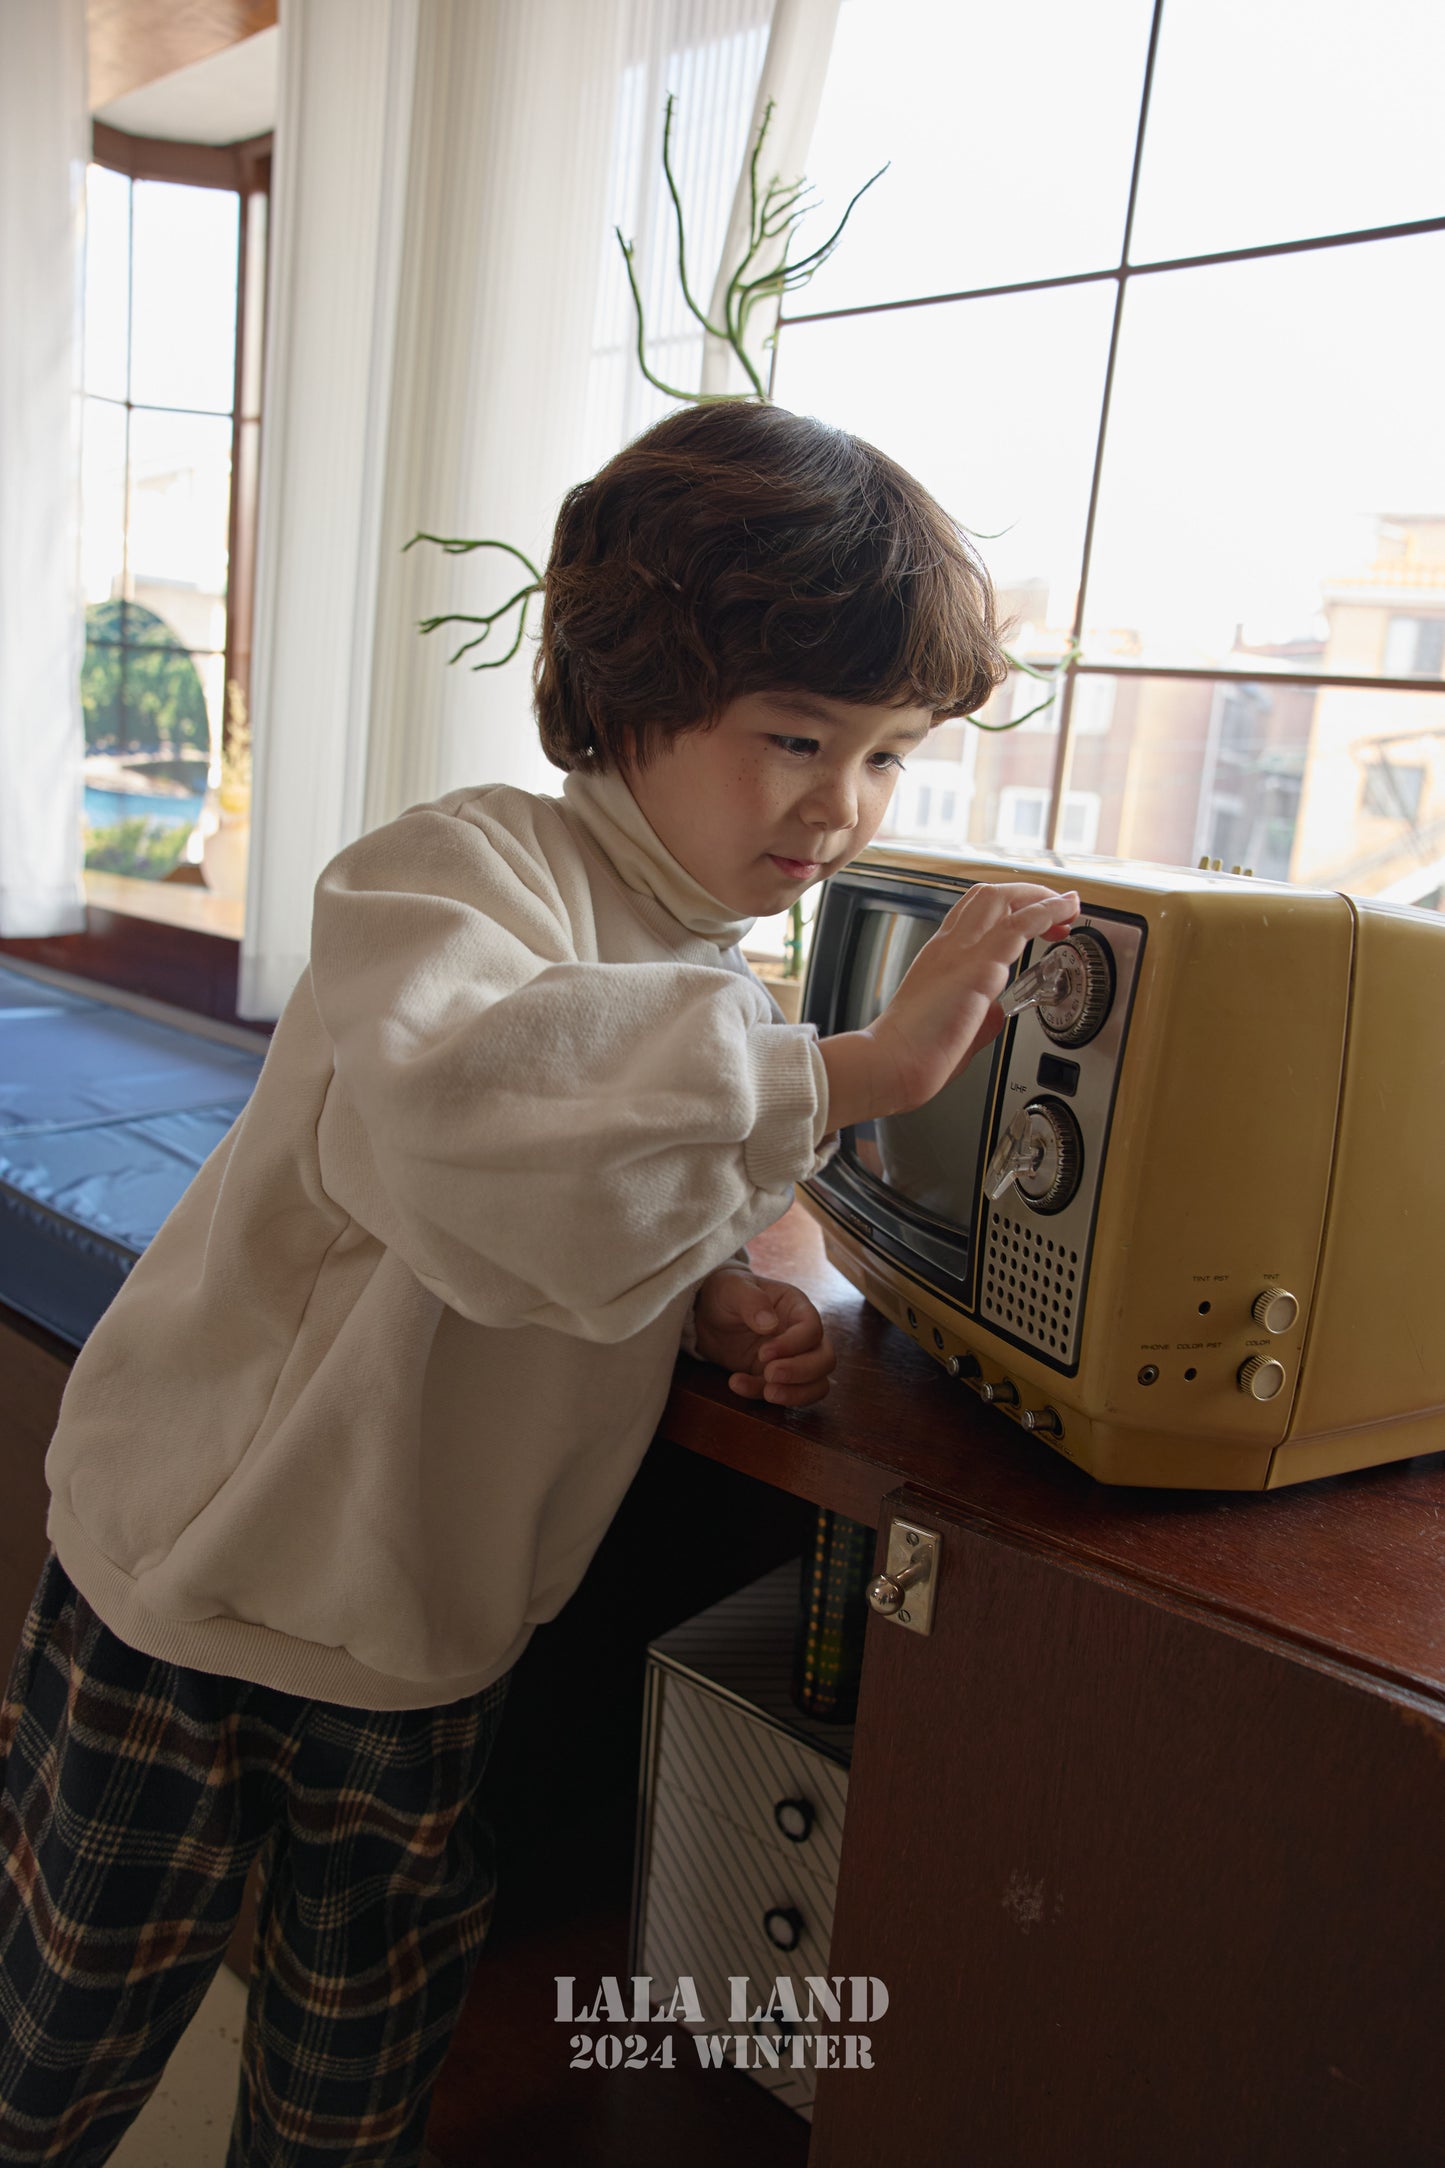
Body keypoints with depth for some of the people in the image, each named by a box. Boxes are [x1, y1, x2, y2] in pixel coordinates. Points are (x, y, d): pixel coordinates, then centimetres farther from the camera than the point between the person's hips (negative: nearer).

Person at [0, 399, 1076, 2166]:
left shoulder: (719, 975, 0)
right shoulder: (468, 869, -25)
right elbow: (454, 1117, -47)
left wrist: (717, 1302, -9)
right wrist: (841, 1073, -45)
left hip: (431, 1647, 6)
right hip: (193, 1599, -5)